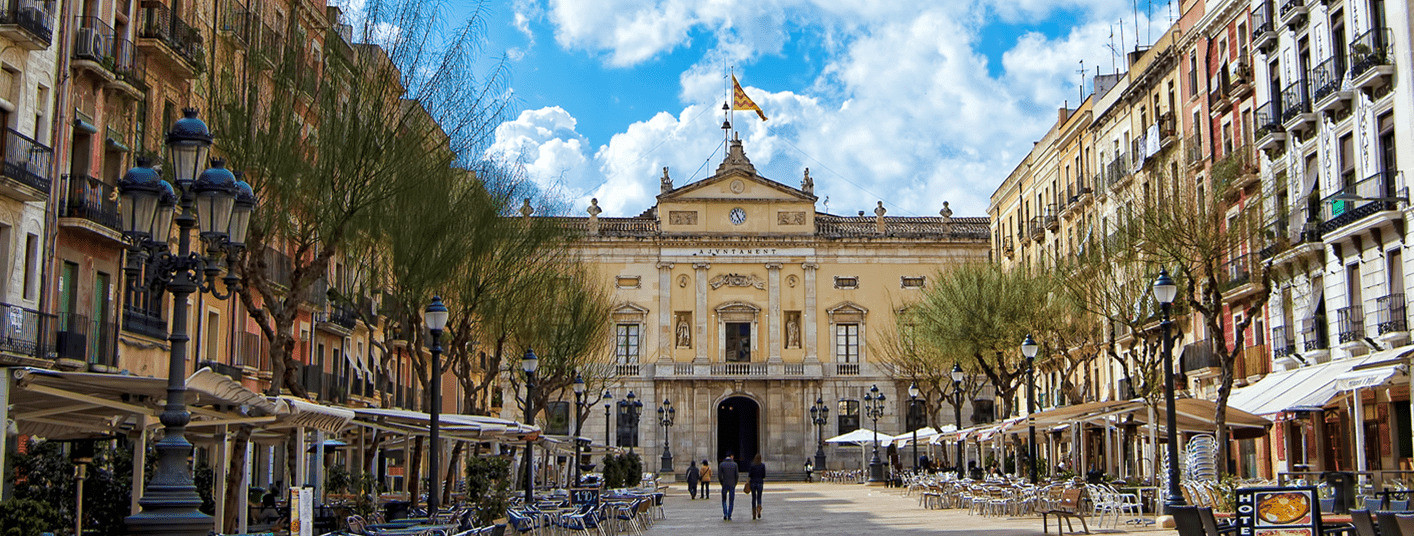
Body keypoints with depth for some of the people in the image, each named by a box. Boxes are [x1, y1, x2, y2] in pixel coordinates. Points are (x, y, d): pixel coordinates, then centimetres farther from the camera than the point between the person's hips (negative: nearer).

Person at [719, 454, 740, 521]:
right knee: (731, 501, 8)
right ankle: (729, 516, 4)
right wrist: (735, 483, 8)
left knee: (724, 500, 15)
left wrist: (722, 483, 9)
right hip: (732, 485, 0)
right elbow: (737, 475, -6)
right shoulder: (734, 464, -2)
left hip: (724, 485, 0)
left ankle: (725, 514, -3)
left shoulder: (722, 464, -1)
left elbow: (719, 476, -5)